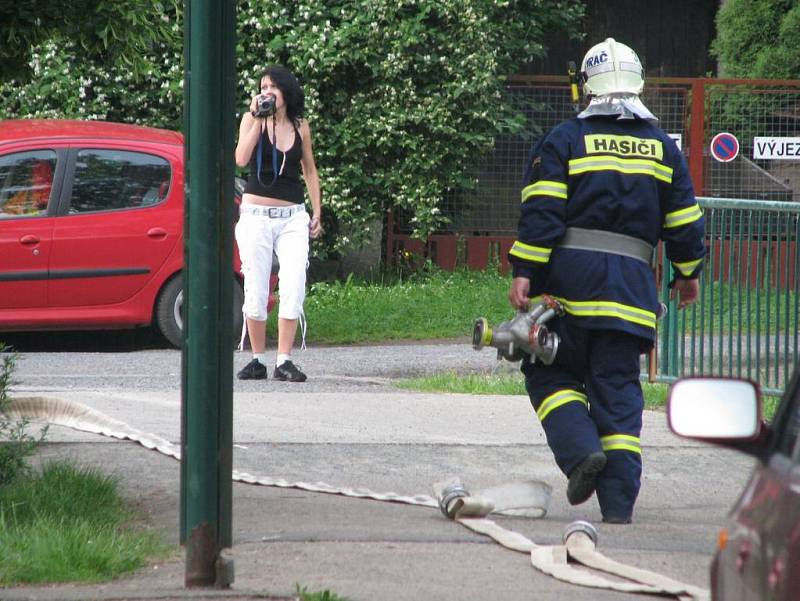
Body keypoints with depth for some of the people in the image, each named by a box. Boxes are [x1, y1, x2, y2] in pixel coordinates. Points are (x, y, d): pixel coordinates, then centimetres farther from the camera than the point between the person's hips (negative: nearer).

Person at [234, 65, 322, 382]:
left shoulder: (300, 126, 8)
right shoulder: (252, 120, 1)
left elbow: (309, 171, 18)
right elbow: (241, 159, -15)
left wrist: (317, 212, 14)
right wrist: (257, 119, -16)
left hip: (293, 217, 1)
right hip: (256, 215, -1)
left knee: (293, 287, -10)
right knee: (255, 290, -1)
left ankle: (284, 362, -9)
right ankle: (258, 359, 9)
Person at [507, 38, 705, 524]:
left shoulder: (565, 140, 0)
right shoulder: (662, 147, 11)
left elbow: (541, 214, -8)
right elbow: (684, 219, 14)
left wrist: (524, 274, -9)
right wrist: (689, 274, 27)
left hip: (568, 278, -3)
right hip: (631, 282, 3)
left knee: (550, 373, 11)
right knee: (618, 388, 5)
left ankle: (581, 450, -13)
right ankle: (618, 499, -1)